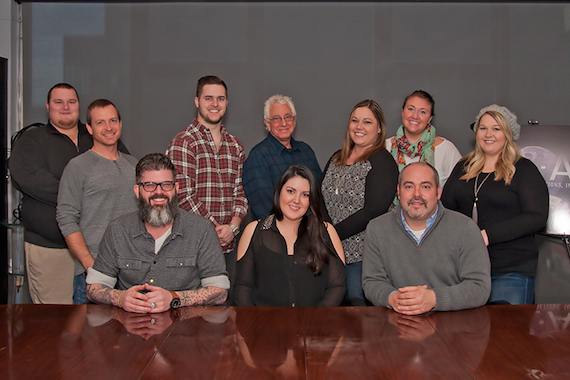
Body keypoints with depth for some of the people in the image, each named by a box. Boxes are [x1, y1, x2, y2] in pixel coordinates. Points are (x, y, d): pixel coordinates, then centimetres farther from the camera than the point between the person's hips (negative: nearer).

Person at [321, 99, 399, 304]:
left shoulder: (382, 162, -8)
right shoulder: (336, 158, 14)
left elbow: (372, 211, -17)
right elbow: (322, 199, 14)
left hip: (360, 254, -6)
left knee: (356, 301, -4)